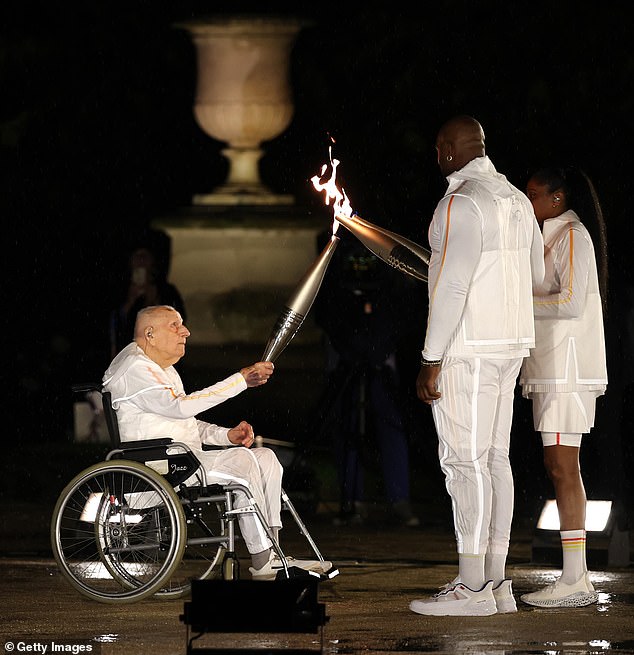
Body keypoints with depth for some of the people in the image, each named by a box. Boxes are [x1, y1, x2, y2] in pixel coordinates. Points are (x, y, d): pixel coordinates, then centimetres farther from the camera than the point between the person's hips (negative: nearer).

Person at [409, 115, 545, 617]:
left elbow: (451, 286, -21)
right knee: (494, 459, 10)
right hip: (509, 345, 9)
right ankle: (496, 581, 11)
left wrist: (430, 362, -18)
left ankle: (472, 588, -8)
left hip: (468, 349, -9)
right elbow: (536, 274, 22)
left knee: (465, 460, -7)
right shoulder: (516, 200, 12)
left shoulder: (461, 204, -16)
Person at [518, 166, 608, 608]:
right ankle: (576, 578, 9)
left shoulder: (573, 235, -9)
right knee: (558, 466, 8)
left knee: (562, 466, -12)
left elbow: (571, 303, -18)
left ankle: (574, 580, -15)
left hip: (569, 367, -10)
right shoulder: (553, 237, 20)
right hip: (553, 369, 10)